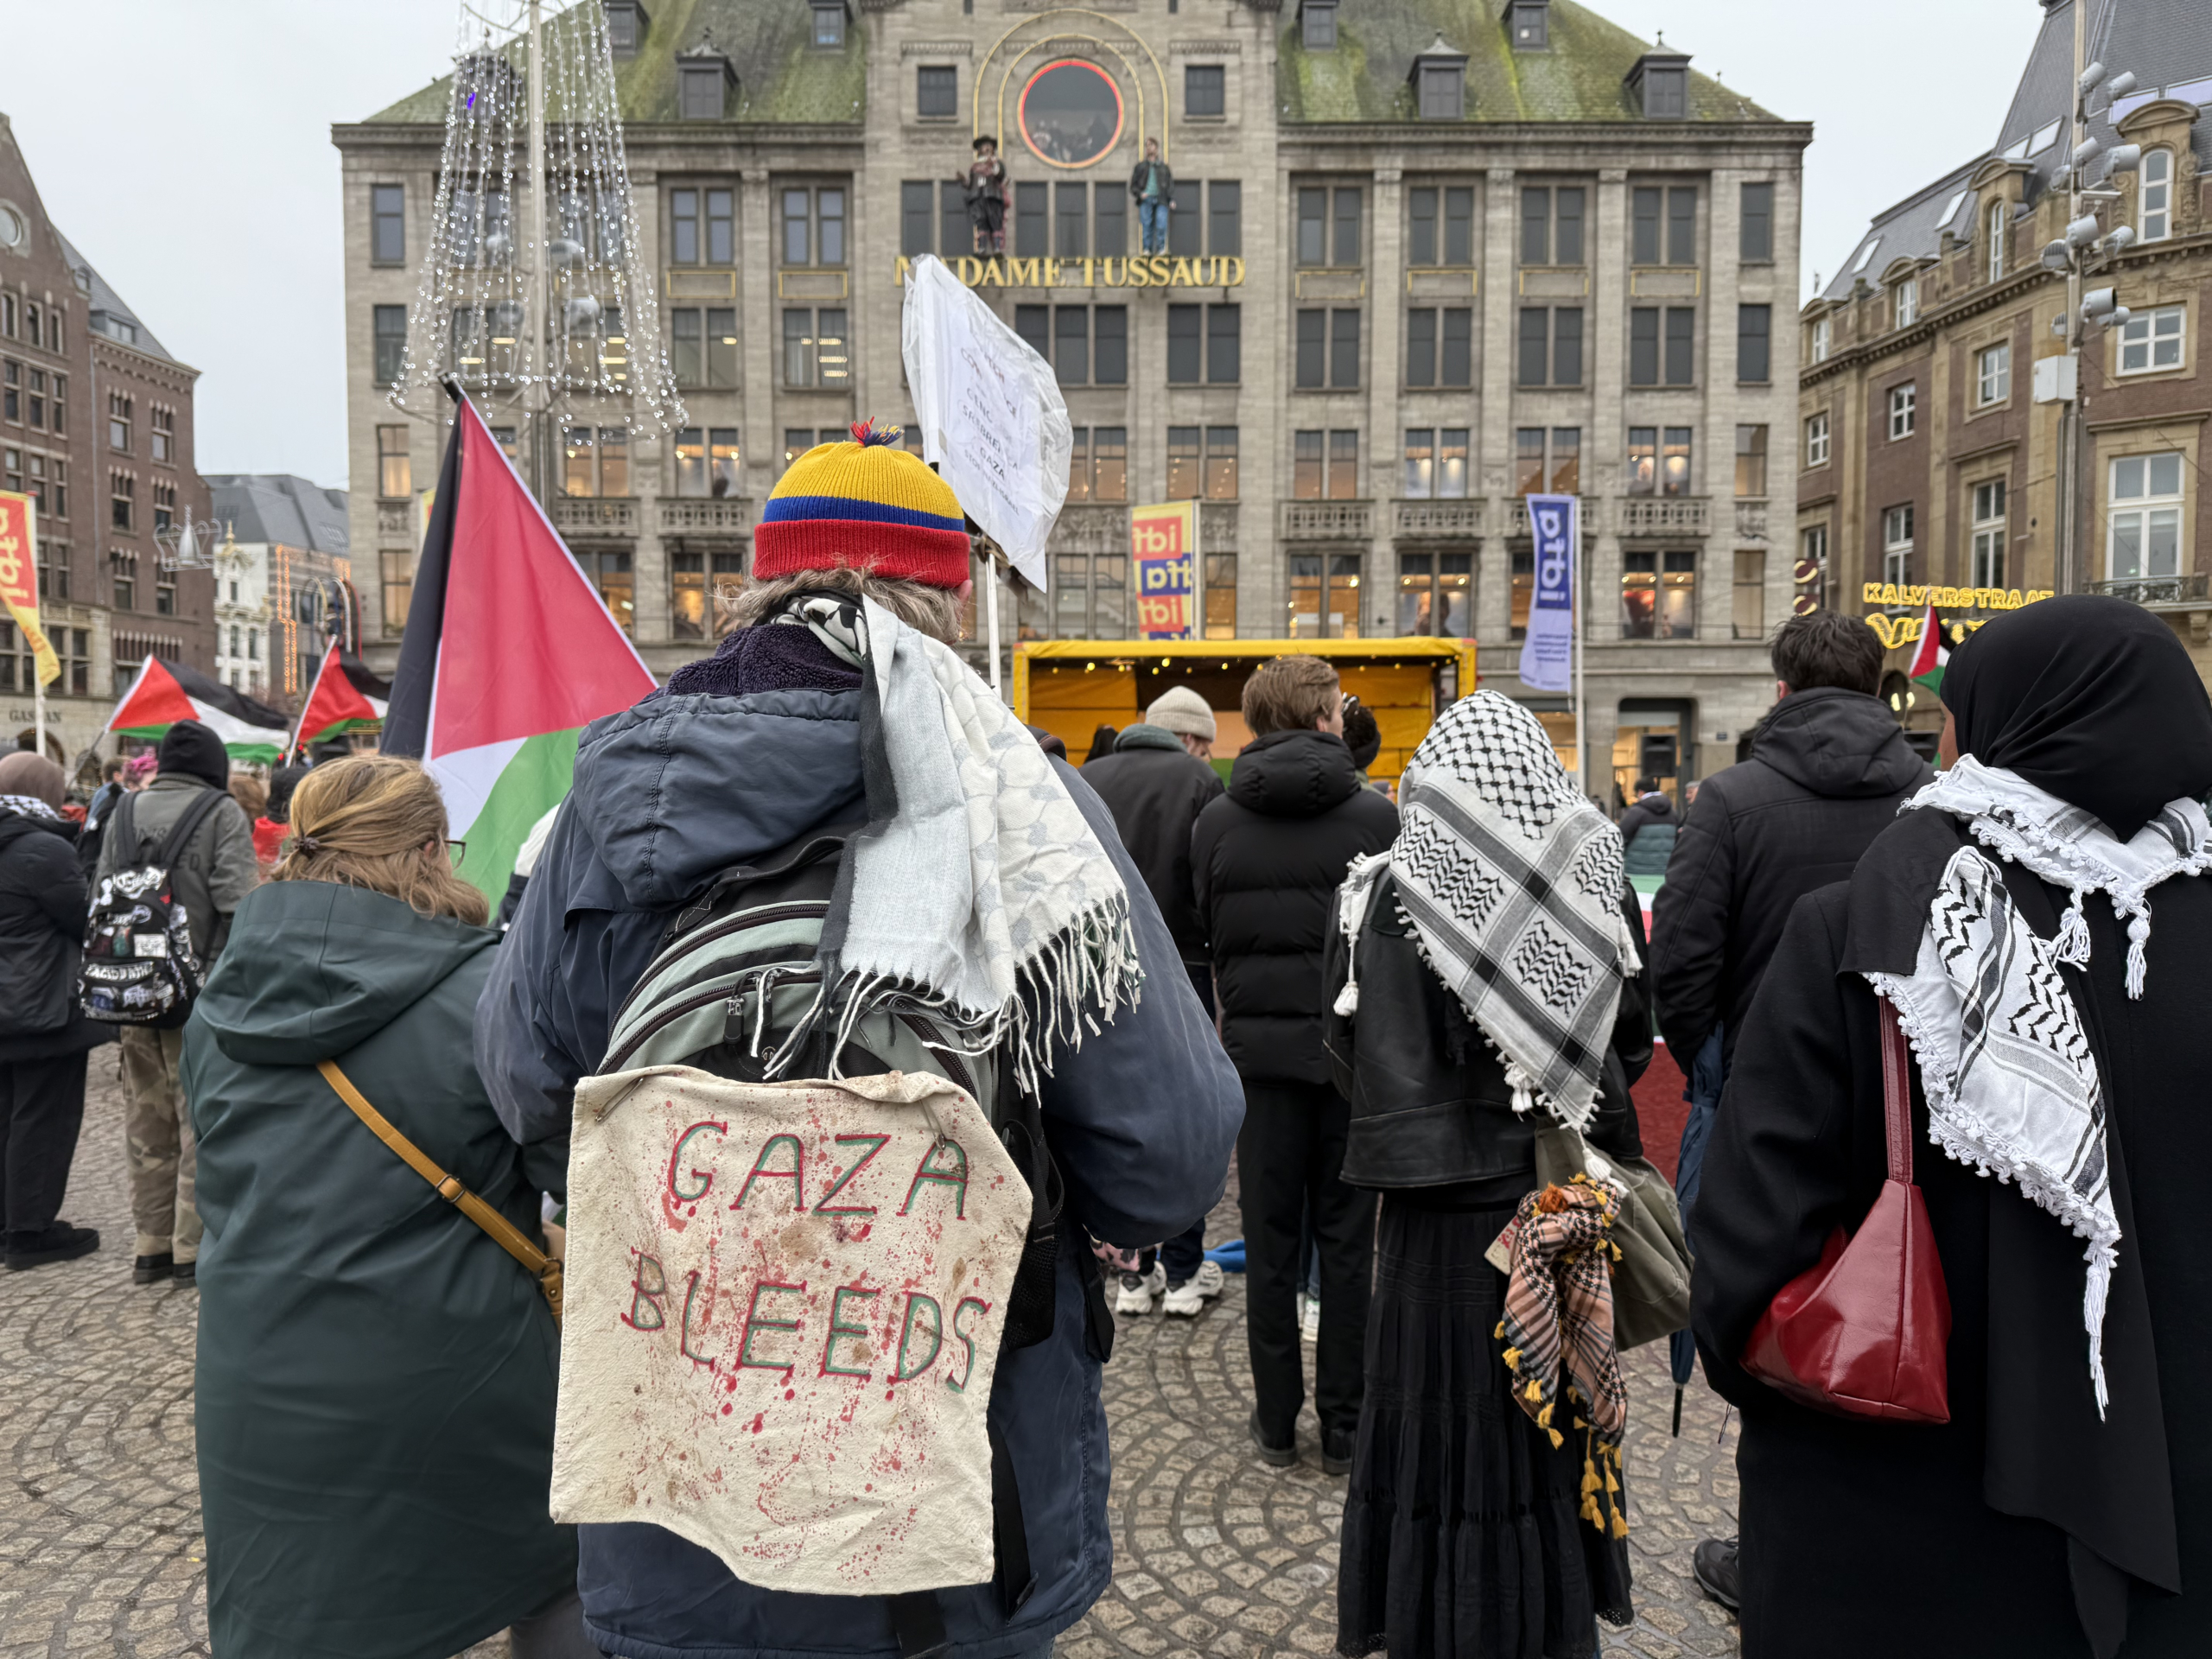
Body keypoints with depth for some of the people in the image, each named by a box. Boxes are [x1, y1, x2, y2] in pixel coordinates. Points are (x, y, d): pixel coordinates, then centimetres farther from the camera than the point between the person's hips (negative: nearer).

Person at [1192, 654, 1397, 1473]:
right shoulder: (1375, 815, -7)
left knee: (1269, 1238, 10)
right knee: (1345, 1239, 8)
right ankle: (1344, 1426, 17)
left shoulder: (1216, 822, -1)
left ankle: (1276, 1420, 20)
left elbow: (1208, 931, 7)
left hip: (1258, 1044, 1)